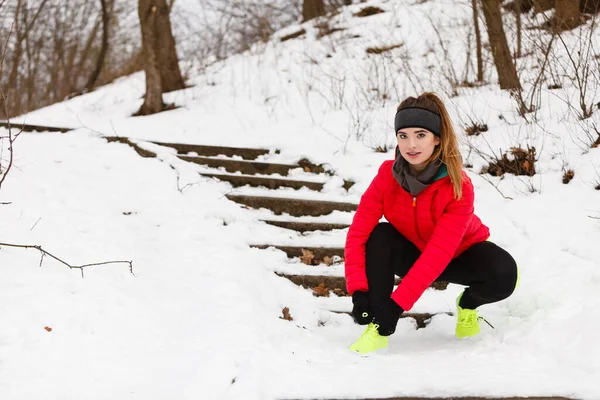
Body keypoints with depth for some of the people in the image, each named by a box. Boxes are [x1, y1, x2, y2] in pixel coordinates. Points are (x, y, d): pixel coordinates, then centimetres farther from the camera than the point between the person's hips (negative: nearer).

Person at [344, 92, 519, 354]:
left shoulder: (459, 186, -31)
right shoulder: (387, 175, -22)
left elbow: (438, 254, -37)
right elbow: (358, 233, -25)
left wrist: (397, 304, -42)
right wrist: (358, 291, -38)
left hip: (458, 254, -2)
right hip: (412, 252, 2)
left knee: (503, 275, -31)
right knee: (379, 236, -30)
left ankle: (468, 304, 3)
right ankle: (378, 328, -24)